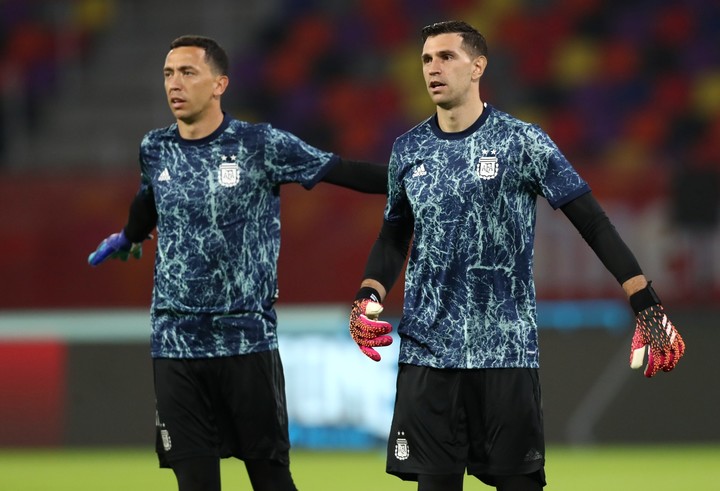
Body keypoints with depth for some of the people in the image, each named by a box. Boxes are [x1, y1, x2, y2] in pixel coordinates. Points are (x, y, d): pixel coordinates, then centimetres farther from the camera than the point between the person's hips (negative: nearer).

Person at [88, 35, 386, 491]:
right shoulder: (155, 149, 7)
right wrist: (128, 238, 46)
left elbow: (344, 171, -4)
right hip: (175, 345, 3)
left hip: (248, 340, -3)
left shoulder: (261, 145, -5)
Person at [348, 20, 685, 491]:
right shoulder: (409, 150, 8)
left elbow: (593, 222, -4)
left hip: (506, 348, -3)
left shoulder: (522, 142, -3)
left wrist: (647, 306, -10)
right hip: (427, 348, 3)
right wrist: (369, 297, 1)